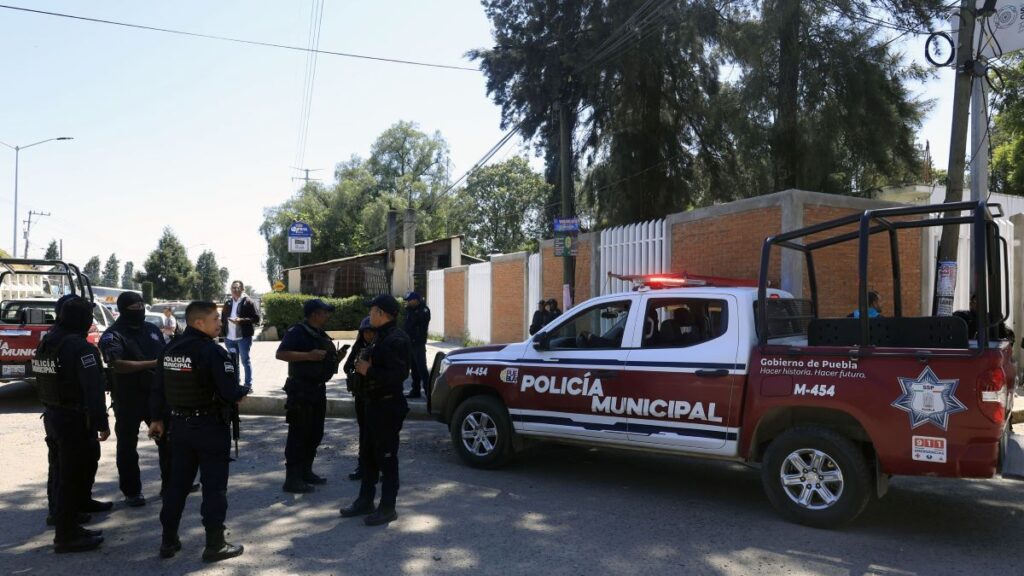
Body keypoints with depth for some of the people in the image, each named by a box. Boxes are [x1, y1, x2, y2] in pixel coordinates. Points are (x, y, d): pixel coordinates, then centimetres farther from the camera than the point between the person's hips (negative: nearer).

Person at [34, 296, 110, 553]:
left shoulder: (46, 343, 9)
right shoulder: (79, 346, -20)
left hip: (53, 416, 9)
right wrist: (101, 423, -20)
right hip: (75, 420, -9)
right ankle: (67, 536, 8)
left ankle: (66, 527, 29)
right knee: (72, 476, 0)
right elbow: (93, 388, -23)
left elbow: (44, 382, 15)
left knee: (63, 474, 18)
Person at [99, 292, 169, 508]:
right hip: (128, 399, -5)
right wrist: (152, 364, -27)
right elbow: (117, 365, -25)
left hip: (156, 394, 6)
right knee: (127, 446, 5)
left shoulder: (152, 329, 10)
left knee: (167, 439, 11)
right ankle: (132, 491, 16)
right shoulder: (113, 335, -10)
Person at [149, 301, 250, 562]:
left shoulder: (170, 349, 5)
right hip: (211, 427, -7)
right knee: (214, 486, 3)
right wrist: (243, 392, -3)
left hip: (180, 425, 7)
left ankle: (168, 541, 25)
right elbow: (231, 393, -24)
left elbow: (159, 387, 11)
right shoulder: (213, 352, -19)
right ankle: (215, 545, 9)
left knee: (177, 483, 16)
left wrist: (157, 418, 21)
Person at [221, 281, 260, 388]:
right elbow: (223, 318, 21)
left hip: (244, 337, -6)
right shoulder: (228, 303, 14)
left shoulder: (248, 302, -5)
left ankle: (248, 385, 6)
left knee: (245, 361, 0)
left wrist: (241, 320, -22)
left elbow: (256, 318, -11)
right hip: (229, 338, 6)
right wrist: (222, 331, 8)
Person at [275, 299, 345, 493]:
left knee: (315, 433, 14)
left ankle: (306, 472, 27)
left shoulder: (321, 334, 14)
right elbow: (281, 354, -23)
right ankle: (292, 479, -2)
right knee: (298, 434, -6)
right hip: (301, 389, -9)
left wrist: (335, 358, 7)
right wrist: (308, 355, -28)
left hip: (318, 389, 9)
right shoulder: (297, 332, -12)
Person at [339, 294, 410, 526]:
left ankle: (387, 508, 10)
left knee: (387, 457, 0)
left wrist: (368, 370, -20)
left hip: (388, 406, -10)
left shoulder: (396, 340, -19)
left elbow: (397, 375, -27)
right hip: (374, 403, 10)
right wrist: (364, 365, 3)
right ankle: (365, 501, 30)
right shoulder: (382, 337, 13)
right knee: (368, 456, 17)